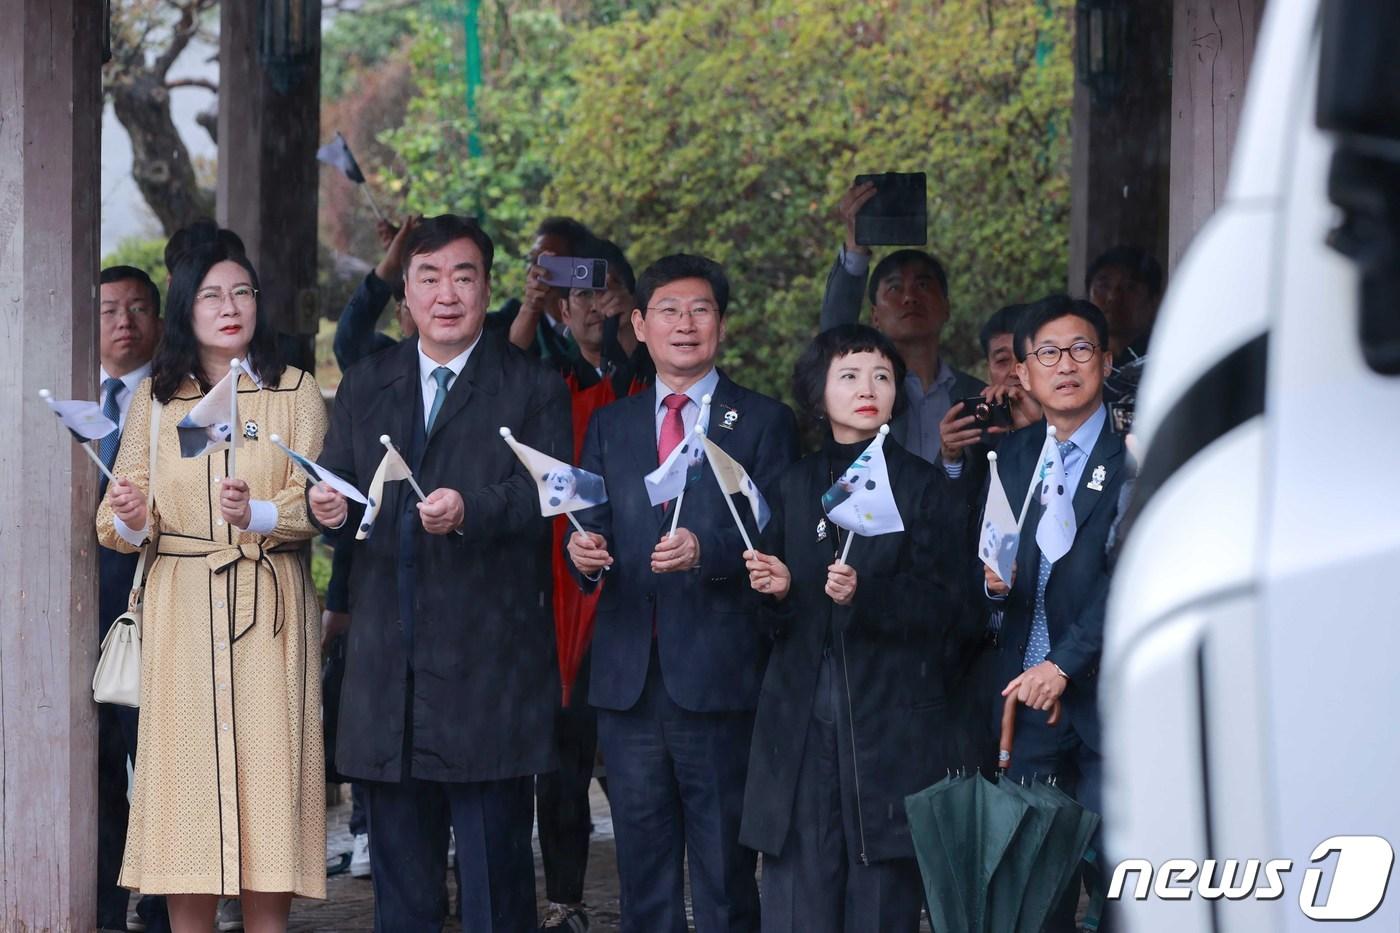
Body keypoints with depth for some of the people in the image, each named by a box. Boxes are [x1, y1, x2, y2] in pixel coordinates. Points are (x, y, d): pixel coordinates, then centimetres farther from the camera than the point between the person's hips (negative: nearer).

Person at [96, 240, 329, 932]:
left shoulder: (295, 393, 6)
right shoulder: (154, 397, 10)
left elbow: (312, 509, -4)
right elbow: (116, 526, 6)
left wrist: (255, 514, -24)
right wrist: (130, 519, -18)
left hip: (269, 613, -1)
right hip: (179, 612, 1)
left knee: (267, 769, -6)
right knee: (186, 773, -3)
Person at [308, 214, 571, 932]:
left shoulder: (532, 389, 2)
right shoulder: (365, 386, 15)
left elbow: (545, 498, -10)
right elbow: (335, 486, 8)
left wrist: (471, 510, -28)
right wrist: (329, 509, -16)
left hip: (489, 671, -4)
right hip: (388, 659, 4)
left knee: (494, 865, -2)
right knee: (400, 874, 10)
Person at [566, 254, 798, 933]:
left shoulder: (764, 424, 5)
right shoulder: (610, 427, 16)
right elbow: (593, 527, 11)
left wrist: (706, 550, -22)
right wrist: (584, 550, -12)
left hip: (718, 675, -3)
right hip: (629, 676, 3)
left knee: (724, 867, -3)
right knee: (643, 873, 6)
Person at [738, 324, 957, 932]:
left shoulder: (920, 485, 3)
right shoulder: (795, 484, 14)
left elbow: (941, 607, -3)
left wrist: (867, 594, -18)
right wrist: (777, 591, -3)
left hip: (889, 717, -3)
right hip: (803, 716, 3)